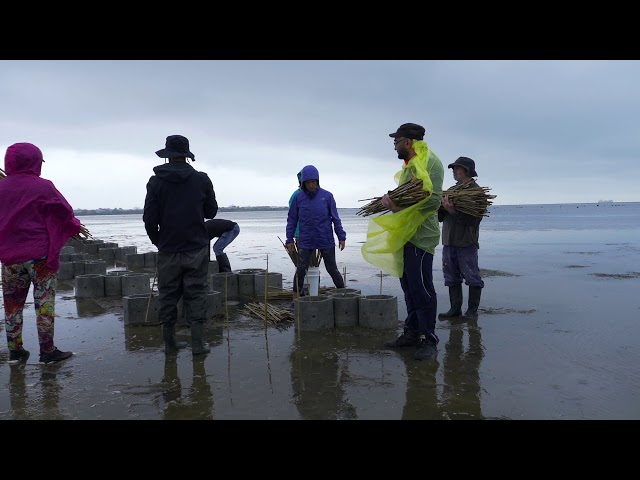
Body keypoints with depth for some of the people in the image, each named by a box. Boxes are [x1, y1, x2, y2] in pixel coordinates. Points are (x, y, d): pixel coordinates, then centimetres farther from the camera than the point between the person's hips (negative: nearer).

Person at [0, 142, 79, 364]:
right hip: (40, 255, -4)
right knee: (44, 303, 2)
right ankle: (47, 350, 6)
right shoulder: (43, 187, -10)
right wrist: (75, 226, 15)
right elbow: (65, 213, -4)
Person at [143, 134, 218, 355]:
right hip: (196, 248, 0)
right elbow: (211, 212, 7)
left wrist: (157, 241, 13)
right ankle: (197, 344, 6)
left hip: (168, 250, 1)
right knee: (196, 295, 5)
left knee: (168, 296, 11)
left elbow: (149, 218, -3)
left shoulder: (156, 181, -3)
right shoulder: (202, 179, -2)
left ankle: (170, 343, 18)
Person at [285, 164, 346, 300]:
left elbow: (335, 218, 2)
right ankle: (296, 299, 11)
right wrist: (289, 240, 1)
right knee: (301, 270, 0)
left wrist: (341, 236, 0)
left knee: (332, 269, 8)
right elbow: (292, 219, 4)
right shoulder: (298, 197, 0)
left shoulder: (327, 196, -2)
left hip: (326, 241, 0)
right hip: (305, 242, 0)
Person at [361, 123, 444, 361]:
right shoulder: (410, 165, 20)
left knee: (422, 288, -6)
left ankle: (430, 340, 4)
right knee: (409, 286, 13)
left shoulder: (430, 162, -9)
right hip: (405, 235, 9)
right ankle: (412, 333, 23)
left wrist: (399, 208, -21)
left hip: (421, 235, -9)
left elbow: (432, 199, -19)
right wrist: (392, 200, 3)